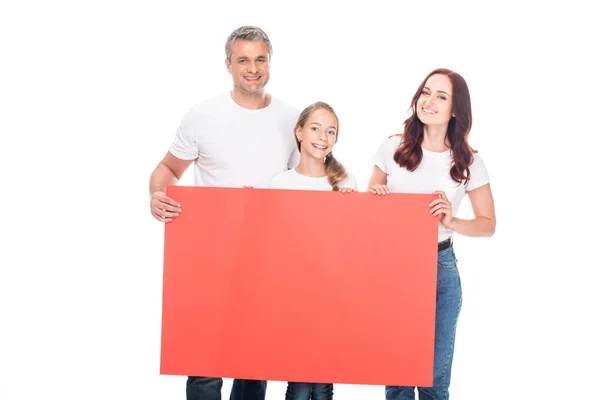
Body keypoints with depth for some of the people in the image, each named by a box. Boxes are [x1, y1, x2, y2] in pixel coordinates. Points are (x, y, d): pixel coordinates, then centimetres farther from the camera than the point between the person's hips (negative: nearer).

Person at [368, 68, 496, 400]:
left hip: (440, 269, 0)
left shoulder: (468, 161, -2)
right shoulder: (393, 147, 0)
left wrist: (452, 222, -17)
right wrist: (376, 197, -12)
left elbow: (488, 224, 2)